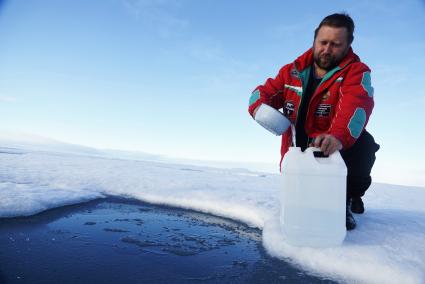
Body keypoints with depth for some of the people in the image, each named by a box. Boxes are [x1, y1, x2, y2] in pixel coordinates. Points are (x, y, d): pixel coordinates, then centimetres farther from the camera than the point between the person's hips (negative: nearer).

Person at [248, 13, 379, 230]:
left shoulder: (356, 72, -10)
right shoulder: (293, 71, 3)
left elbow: (355, 105, -30)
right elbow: (262, 92, 5)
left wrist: (339, 136, -52)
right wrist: (260, 108, -22)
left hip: (338, 151, -3)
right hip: (299, 154, 3)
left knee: (363, 143, -33)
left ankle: (347, 199, -6)